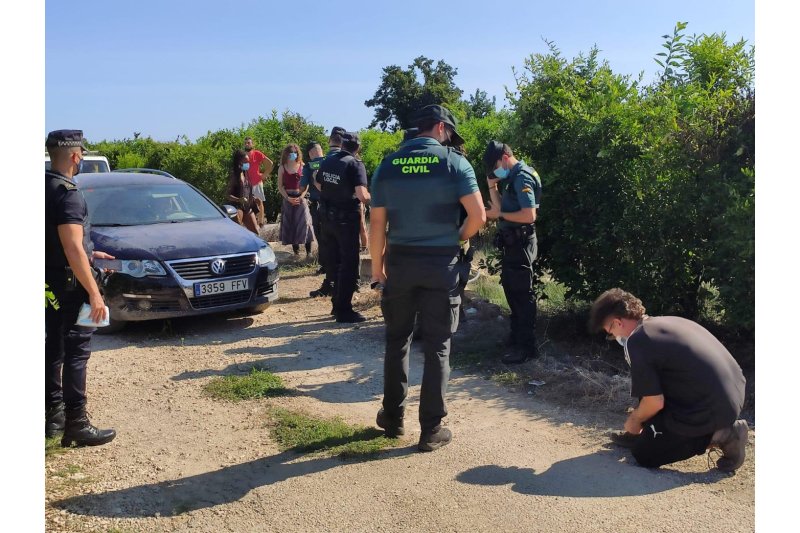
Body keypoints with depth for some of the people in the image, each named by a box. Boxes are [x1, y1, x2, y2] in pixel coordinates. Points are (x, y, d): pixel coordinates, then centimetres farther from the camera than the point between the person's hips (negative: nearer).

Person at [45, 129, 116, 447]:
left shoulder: (43, 187, 8)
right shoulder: (67, 193, -20)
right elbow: (72, 249, -25)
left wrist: (88, 253, 26)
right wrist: (94, 293, -23)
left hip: (49, 282, 9)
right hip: (69, 283, -9)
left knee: (53, 348, 15)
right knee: (76, 352, -4)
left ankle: (54, 413, 24)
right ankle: (76, 424, 0)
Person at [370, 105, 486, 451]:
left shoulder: (388, 165, 3)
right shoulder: (454, 162, -5)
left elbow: (377, 224, 2)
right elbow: (478, 216, -13)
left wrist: (377, 268, 10)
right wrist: (457, 240, 6)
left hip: (400, 262, 3)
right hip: (440, 264, -2)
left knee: (397, 340, 17)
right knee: (437, 347, 6)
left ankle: (393, 417, 26)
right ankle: (431, 430, 11)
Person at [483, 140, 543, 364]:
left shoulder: (522, 178, -17)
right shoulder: (513, 178, 14)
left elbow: (529, 215, -25)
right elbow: (502, 207, 15)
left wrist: (499, 215, -16)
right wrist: (493, 186, 4)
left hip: (520, 243, -11)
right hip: (513, 242, 11)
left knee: (522, 293, -5)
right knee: (511, 289, 19)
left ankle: (526, 346, 1)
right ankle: (517, 337, 32)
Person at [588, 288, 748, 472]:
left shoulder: (637, 341, -13)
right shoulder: (667, 322, 14)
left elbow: (655, 402, -13)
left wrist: (635, 420, 8)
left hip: (710, 409, -9)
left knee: (644, 455, 9)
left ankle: (716, 436, -2)